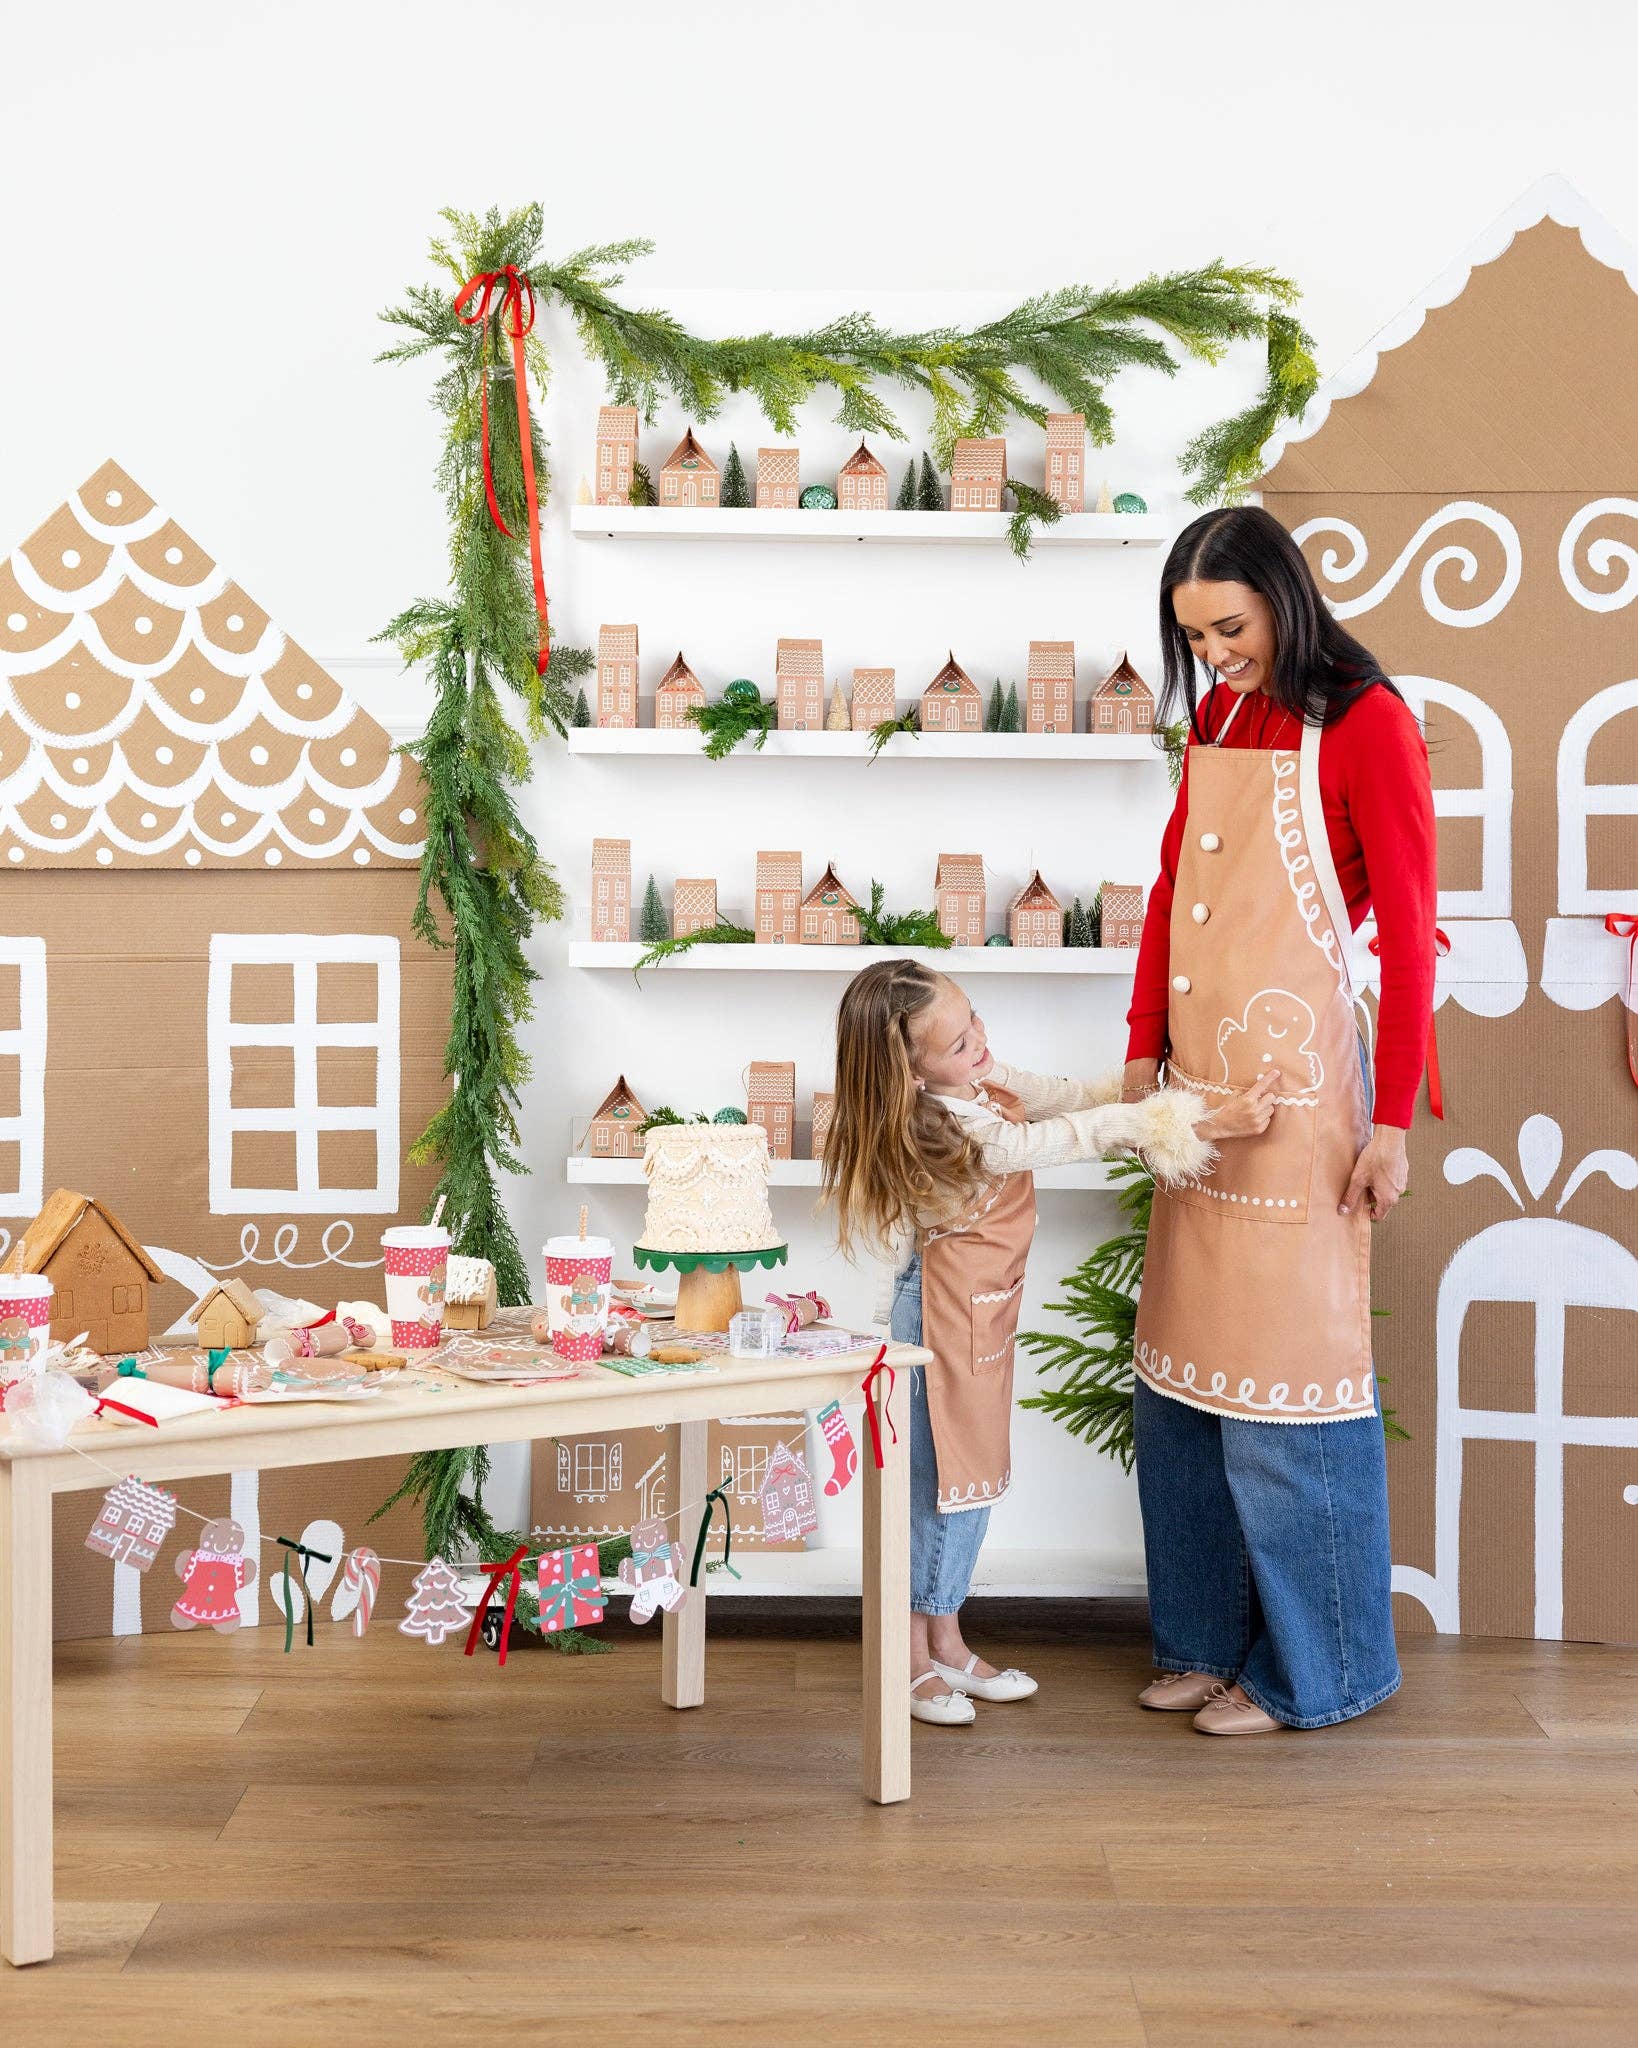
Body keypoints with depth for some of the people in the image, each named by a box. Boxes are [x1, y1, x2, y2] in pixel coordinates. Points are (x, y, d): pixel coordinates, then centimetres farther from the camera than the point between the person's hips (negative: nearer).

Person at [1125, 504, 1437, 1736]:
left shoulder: (1366, 724, -8)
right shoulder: (1218, 720, 13)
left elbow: (1409, 934, -10)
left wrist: (1391, 1123, -13)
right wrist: (1144, 1049, 11)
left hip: (1297, 1085, -7)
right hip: (1201, 1084, 7)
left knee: (1285, 1380, -1)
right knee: (1182, 1379, 11)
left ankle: (1314, 1667, 15)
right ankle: (1211, 1637, 26)